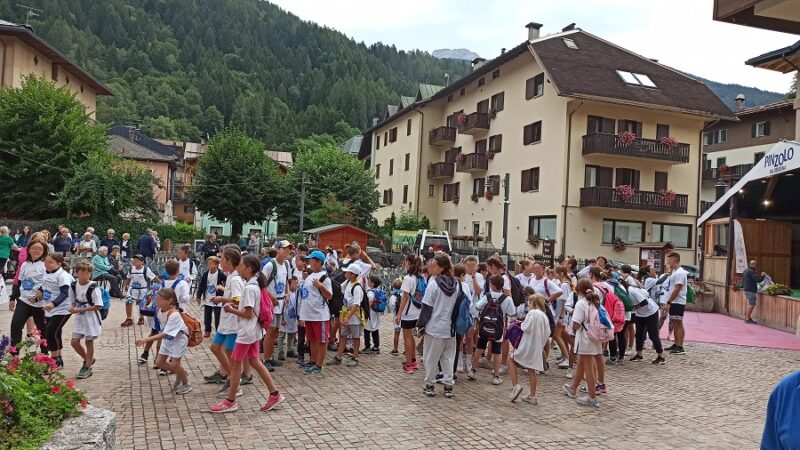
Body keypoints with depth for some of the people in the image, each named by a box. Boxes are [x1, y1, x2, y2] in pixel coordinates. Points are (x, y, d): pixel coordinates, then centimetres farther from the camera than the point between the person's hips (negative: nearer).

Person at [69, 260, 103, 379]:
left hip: (91, 319, -5)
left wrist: (80, 310, -23)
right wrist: (72, 308, -11)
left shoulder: (93, 287, -18)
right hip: (79, 319, 5)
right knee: (74, 342, 6)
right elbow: (74, 301, 12)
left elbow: (98, 306, -20)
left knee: (89, 342, 5)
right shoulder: (74, 285, -2)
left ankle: (88, 367, 19)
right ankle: (89, 360, 29)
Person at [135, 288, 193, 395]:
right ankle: (179, 375, 31)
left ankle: (186, 385, 15)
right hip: (167, 338, 8)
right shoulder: (160, 310, -13)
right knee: (159, 362, 7)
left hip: (179, 339, -8)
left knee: (174, 364, -9)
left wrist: (146, 340, -42)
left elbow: (164, 334, -37)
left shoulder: (174, 314, -35)